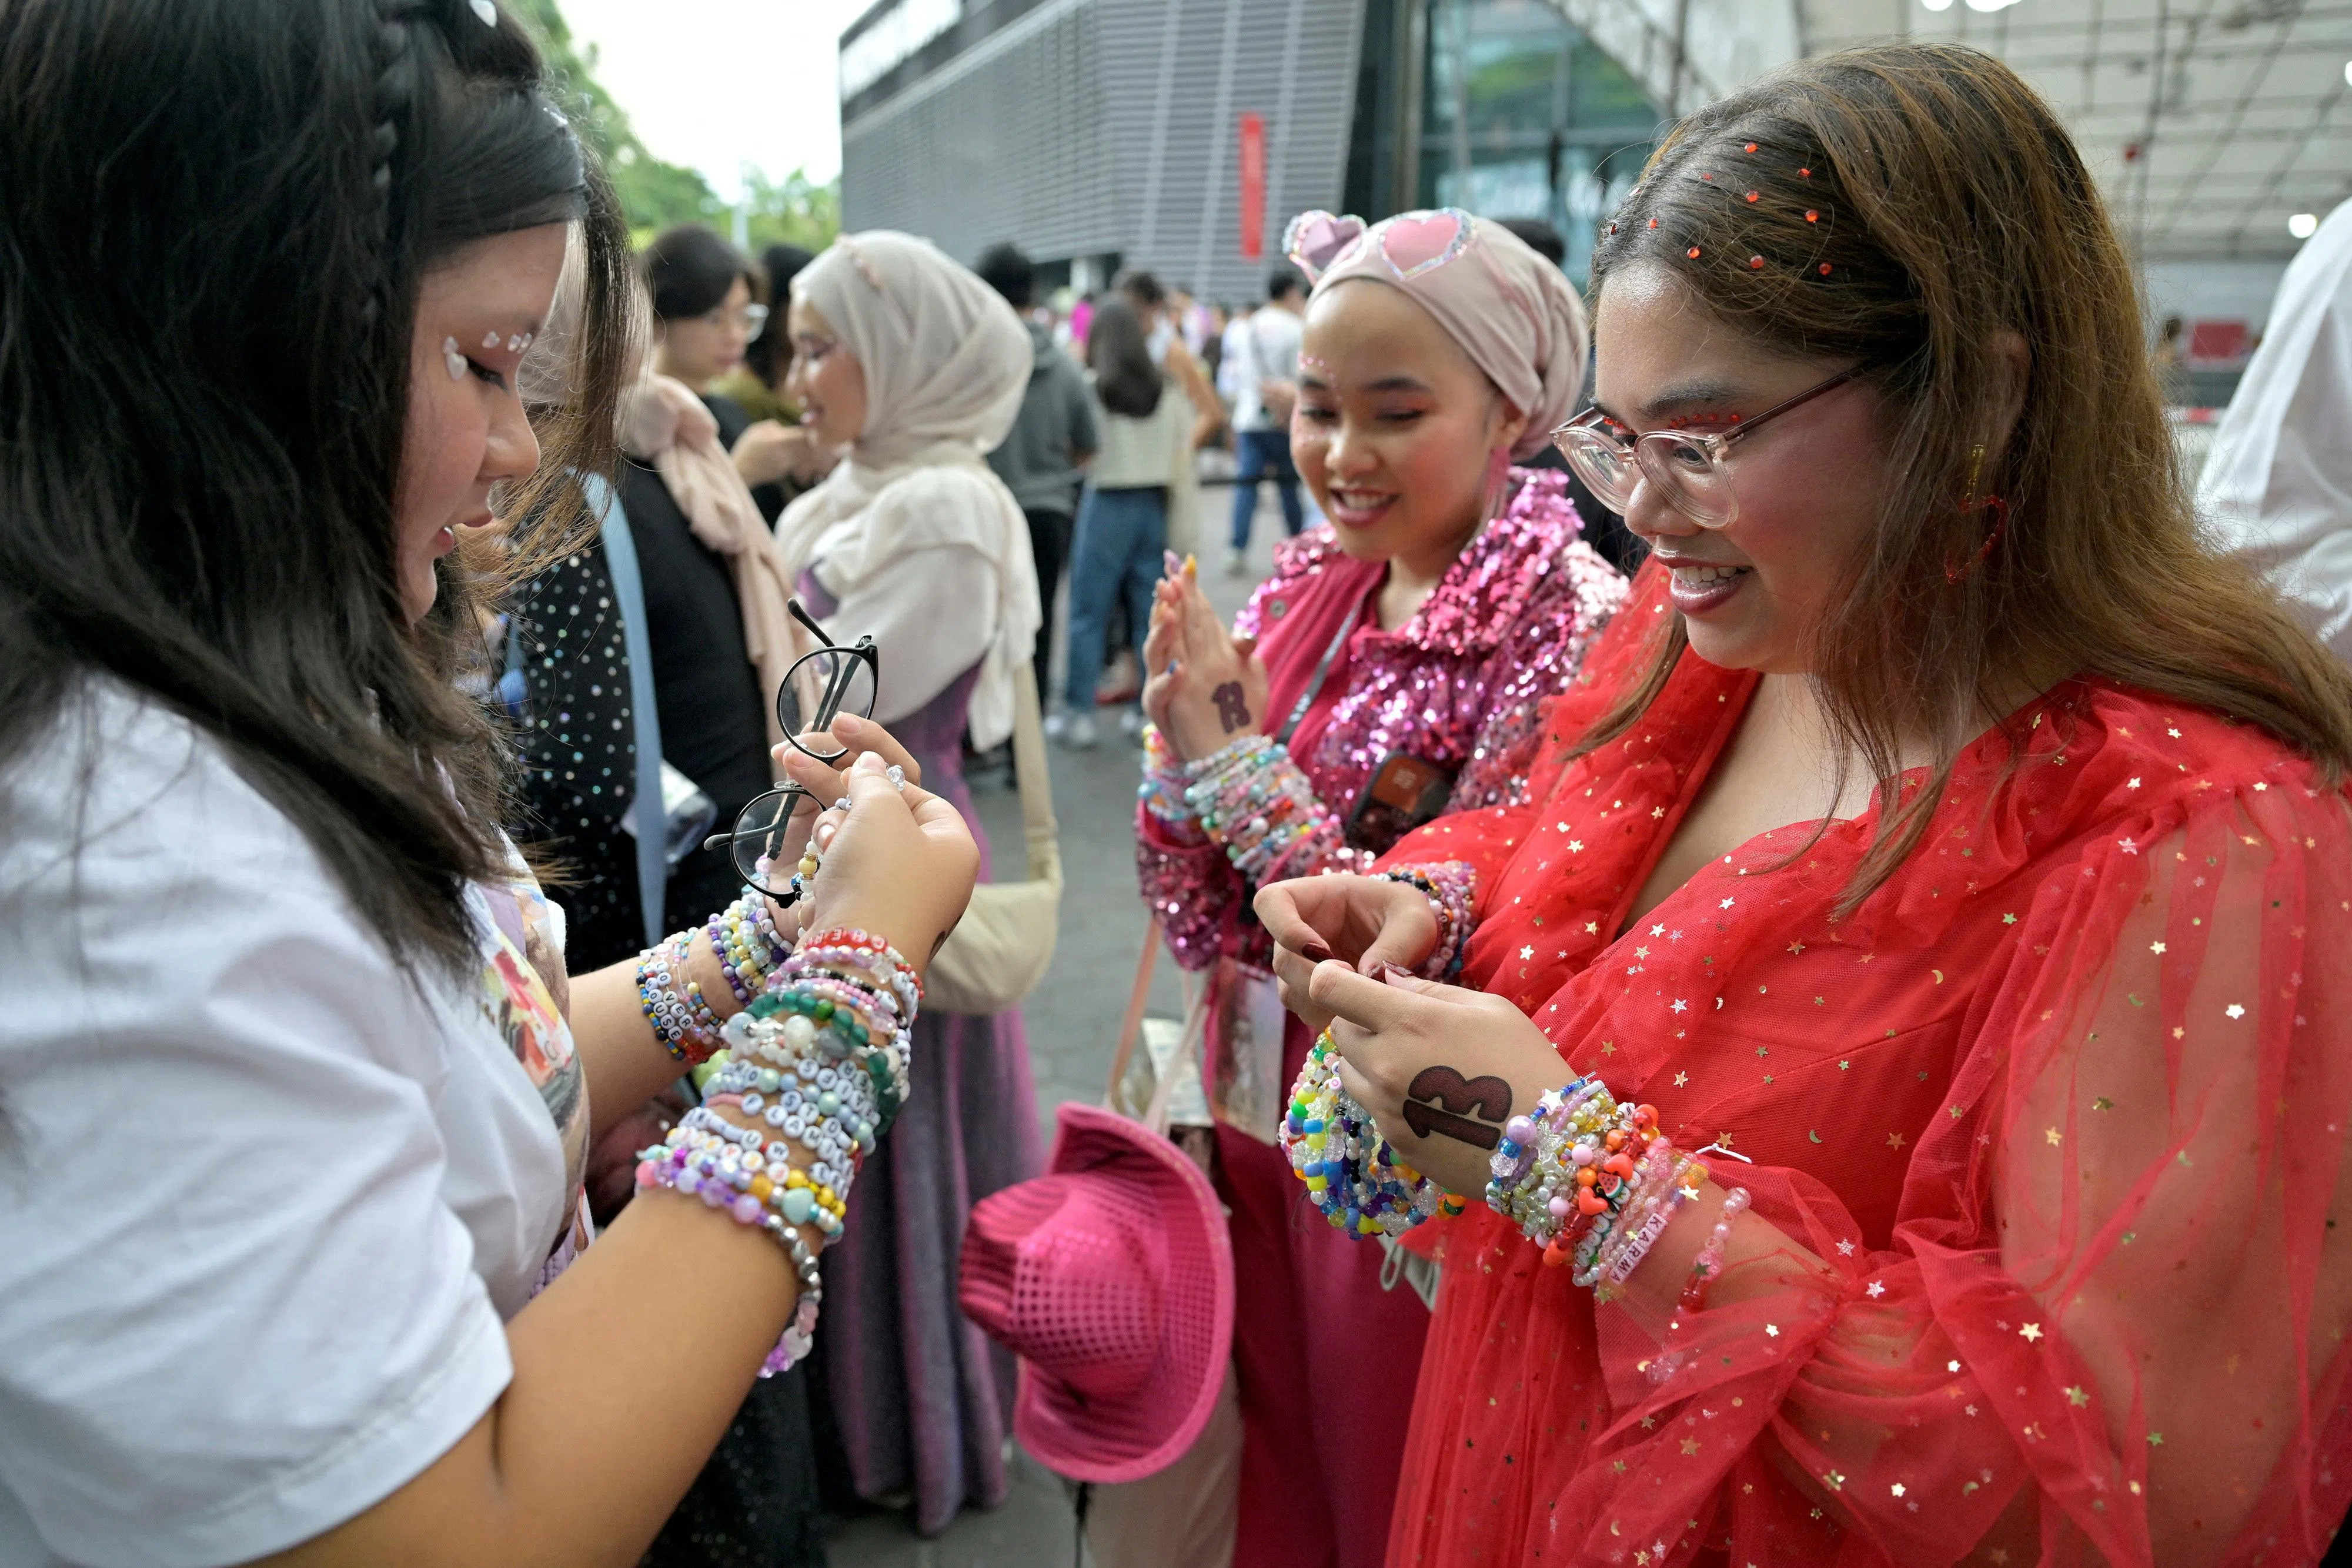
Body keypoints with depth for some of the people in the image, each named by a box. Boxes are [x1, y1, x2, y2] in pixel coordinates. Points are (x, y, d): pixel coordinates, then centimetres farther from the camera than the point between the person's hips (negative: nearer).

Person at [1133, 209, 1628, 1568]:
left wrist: (1240, 765, -24)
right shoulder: (1309, 585, -1)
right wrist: (1187, 738, -18)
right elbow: (1199, 919, 1)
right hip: (1266, 1128, 6)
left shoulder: (1572, 632, -19)